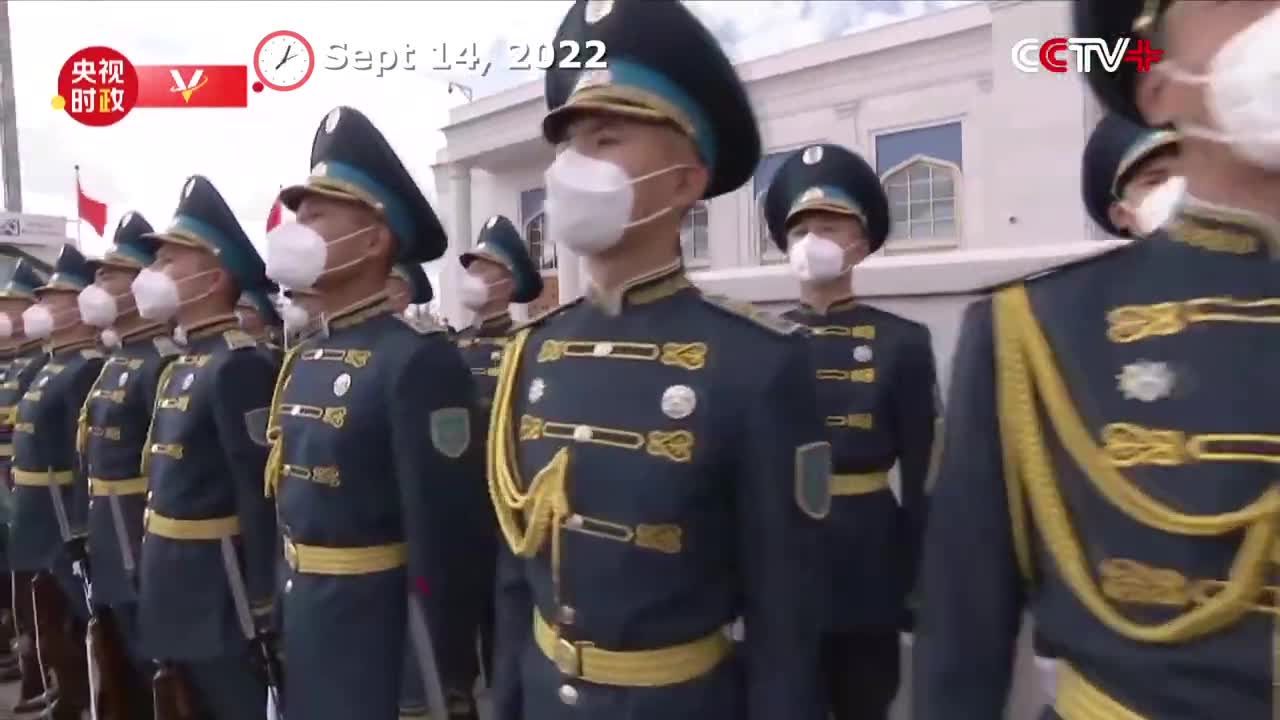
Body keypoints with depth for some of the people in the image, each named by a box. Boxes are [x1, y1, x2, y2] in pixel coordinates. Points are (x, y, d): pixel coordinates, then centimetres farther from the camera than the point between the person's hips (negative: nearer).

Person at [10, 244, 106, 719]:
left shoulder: (89, 370, -19)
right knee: (51, 633, 19)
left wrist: (77, 536, -24)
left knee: (75, 638, 2)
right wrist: (25, 525, 19)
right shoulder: (52, 369, 13)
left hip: (66, 533, -10)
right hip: (41, 531, 10)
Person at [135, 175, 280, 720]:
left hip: (218, 594, -9)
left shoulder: (240, 365, -20)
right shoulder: (182, 365, 10)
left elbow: (262, 497, -23)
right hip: (174, 587, 9)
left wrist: (260, 610, -21)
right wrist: (156, 570, 19)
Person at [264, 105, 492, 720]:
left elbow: (450, 539, -23)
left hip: (380, 637, -8)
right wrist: (279, 621, 17)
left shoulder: (418, 360, -22)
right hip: (303, 624, 8)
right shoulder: (303, 358, 6)